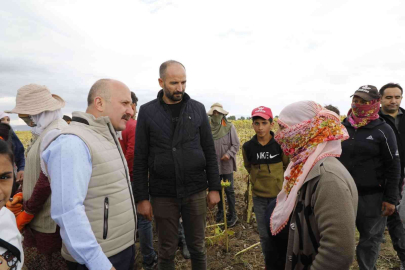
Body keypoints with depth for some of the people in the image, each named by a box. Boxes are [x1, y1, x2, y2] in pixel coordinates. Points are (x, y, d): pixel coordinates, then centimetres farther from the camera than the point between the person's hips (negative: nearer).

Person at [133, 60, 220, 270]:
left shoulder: (198, 109, 1)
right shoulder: (147, 112, -2)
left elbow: (210, 152, 3)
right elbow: (140, 159, -1)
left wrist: (214, 187, 0)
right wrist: (141, 197, -4)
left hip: (195, 192, 1)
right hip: (162, 194, 0)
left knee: (197, 248, 14)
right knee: (167, 251, 14)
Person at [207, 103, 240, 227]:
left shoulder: (229, 127, -8)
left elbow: (236, 144, -5)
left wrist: (229, 154, -18)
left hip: (227, 164, -3)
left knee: (229, 190, 4)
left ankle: (233, 215, 20)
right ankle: (220, 212, 35)